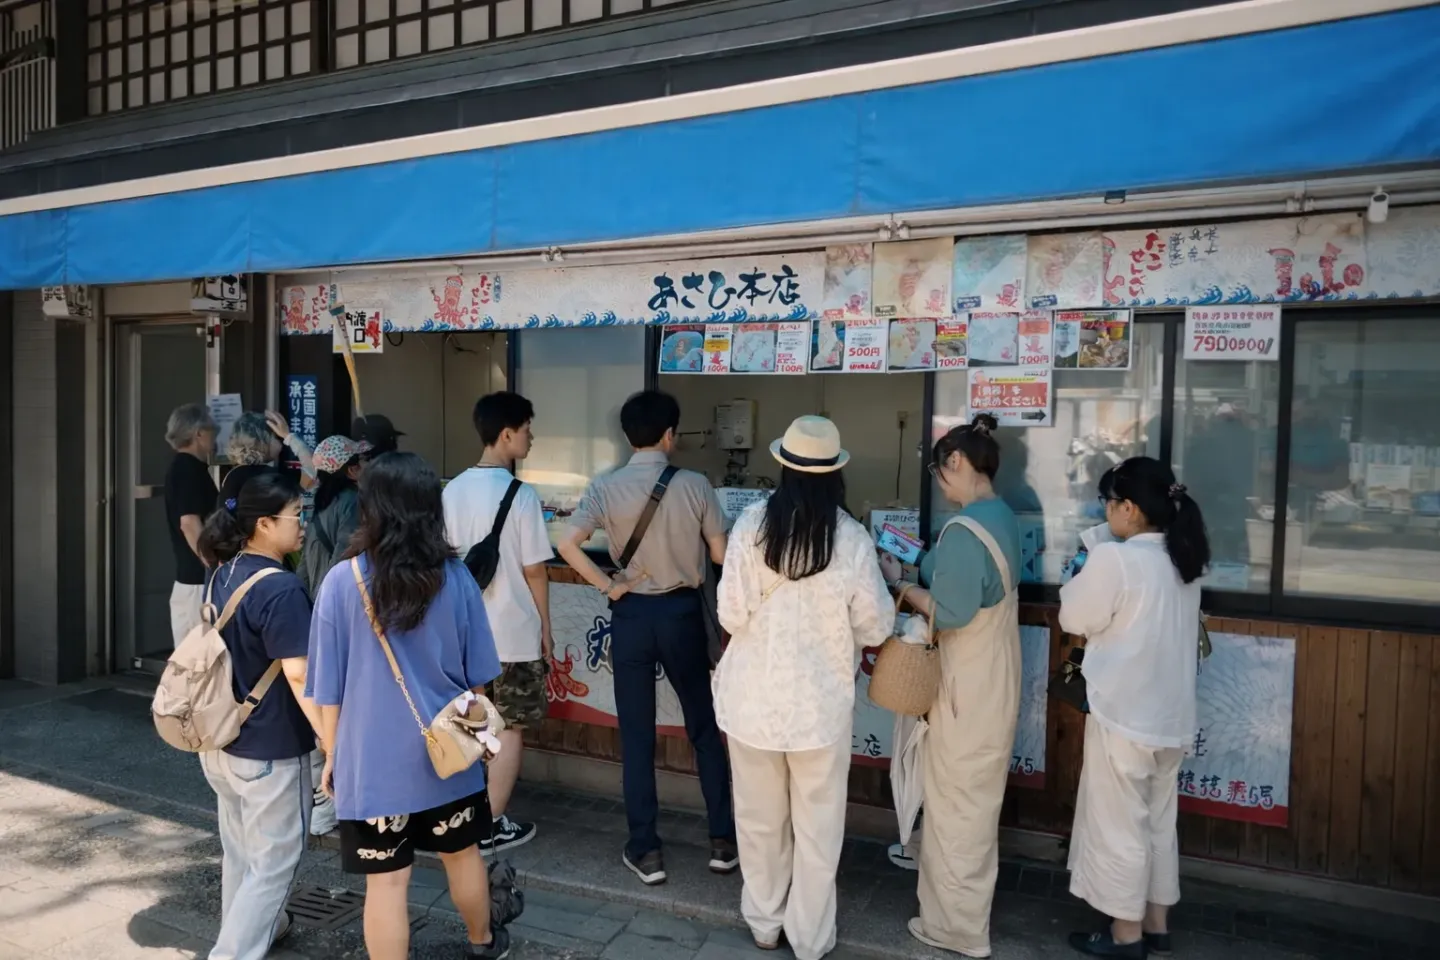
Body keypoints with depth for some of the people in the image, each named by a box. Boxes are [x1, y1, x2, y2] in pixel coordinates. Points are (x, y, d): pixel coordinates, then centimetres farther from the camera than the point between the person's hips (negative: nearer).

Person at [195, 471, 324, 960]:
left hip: (221, 741, 9)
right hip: (269, 749, -9)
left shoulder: (221, 575, 3)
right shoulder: (281, 589, -23)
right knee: (273, 861, 7)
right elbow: (298, 675, -27)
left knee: (239, 850, 25)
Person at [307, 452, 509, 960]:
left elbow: (330, 687, -5)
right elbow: (478, 674, 2)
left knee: (386, 881, 8)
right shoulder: (454, 577, -8)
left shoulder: (342, 581, -14)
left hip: (373, 760, -2)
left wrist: (332, 754, 9)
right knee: (463, 852, 23)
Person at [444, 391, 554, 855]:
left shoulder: (453, 490, 2)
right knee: (510, 729, 8)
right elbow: (534, 571, -13)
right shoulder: (520, 494, -16)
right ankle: (492, 827, 16)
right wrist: (545, 628, -2)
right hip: (514, 632, -6)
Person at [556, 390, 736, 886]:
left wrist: (607, 585, -8)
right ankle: (723, 839, 22)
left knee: (636, 735, 10)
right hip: (681, 611, 0)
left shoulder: (605, 487, -7)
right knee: (704, 726, 15)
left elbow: (568, 544, -18)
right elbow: (720, 555, -2)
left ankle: (645, 849, 17)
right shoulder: (694, 486, -8)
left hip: (631, 613, 0)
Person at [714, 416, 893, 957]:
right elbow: (875, 629, -6)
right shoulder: (851, 539, -14)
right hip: (821, 701, -1)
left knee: (760, 816, 20)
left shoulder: (751, 523, -13)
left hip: (753, 695, 1)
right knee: (817, 825, 17)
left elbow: (731, 616, -11)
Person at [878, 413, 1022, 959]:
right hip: (992, 676, 10)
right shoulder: (1002, 518, 6)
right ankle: (963, 907, 40)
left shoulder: (965, 529, -24)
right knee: (974, 798, 22)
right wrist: (923, 569, 3)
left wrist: (899, 583, -13)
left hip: (969, 684, -10)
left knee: (956, 801, 6)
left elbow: (951, 613, -26)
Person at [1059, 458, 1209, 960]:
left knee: (1118, 824, 7)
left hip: (1124, 714, -8)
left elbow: (1076, 620, -9)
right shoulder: (1185, 561, 5)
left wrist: (1080, 580, 7)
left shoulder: (1114, 560, -20)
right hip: (1171, 715, 8)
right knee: (1158, 821, 19)